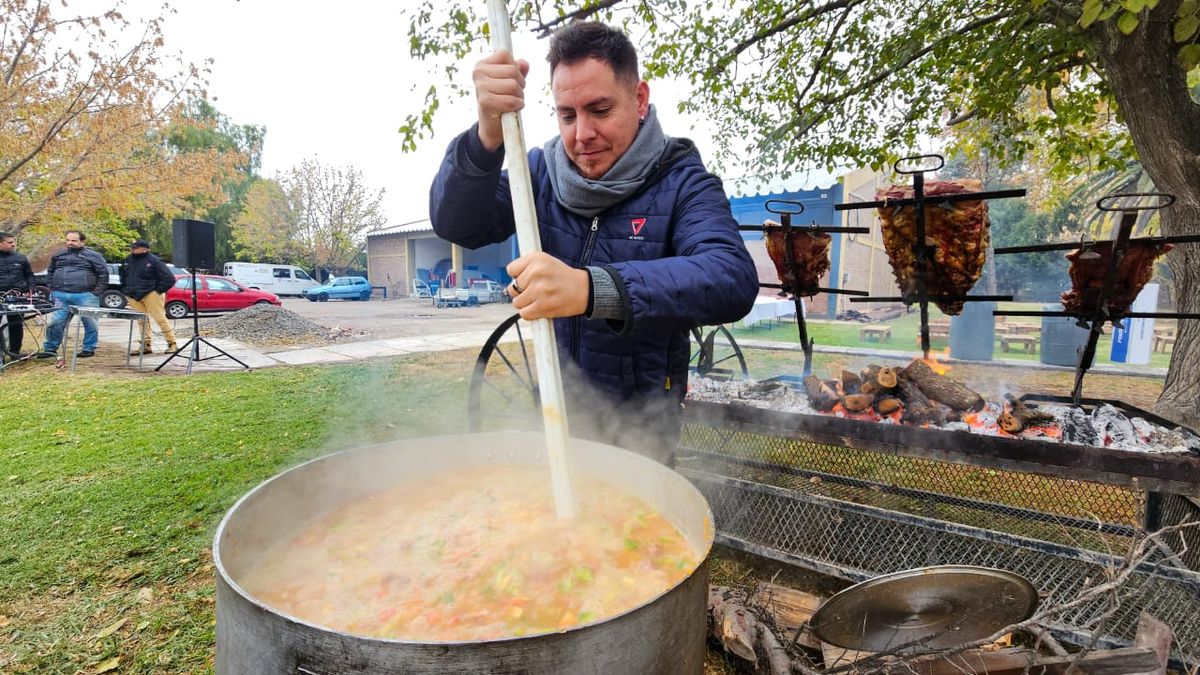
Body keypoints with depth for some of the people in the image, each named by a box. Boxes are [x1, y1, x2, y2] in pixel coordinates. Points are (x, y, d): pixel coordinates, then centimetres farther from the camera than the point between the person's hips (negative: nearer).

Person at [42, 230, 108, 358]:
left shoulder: (93, 256, 2)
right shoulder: (58, 256, 18)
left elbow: (103, 274, -3)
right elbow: (50, 272, 28)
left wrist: (96, 292, -8)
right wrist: (52, 289, 16)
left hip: (85, 296, -4)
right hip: (60, 296, 4)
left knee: (90, 323, -1)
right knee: (55, 323, 3)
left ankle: (89, 348, 12)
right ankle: (50, 349, 14)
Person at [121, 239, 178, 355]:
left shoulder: (153, 260, -9)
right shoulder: (128, 260, 11)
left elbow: (169, 278, -12)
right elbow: (123, 276, 29)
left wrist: (158, 290, -10)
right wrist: (125, 290, 19)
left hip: (151, 294, -6)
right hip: (134, 297, 7)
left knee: (160, 318, -7)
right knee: (142, 321, 9)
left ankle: (172, 344, -1)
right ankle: (145, 345, 14)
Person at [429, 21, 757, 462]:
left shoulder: (682, 183, -15)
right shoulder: (541, 171, -4)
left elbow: (734, 280, -33)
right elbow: (455, 224, -16)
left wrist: (593, 289, -49)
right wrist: (487, 136, -36)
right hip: (553, 408, 3)